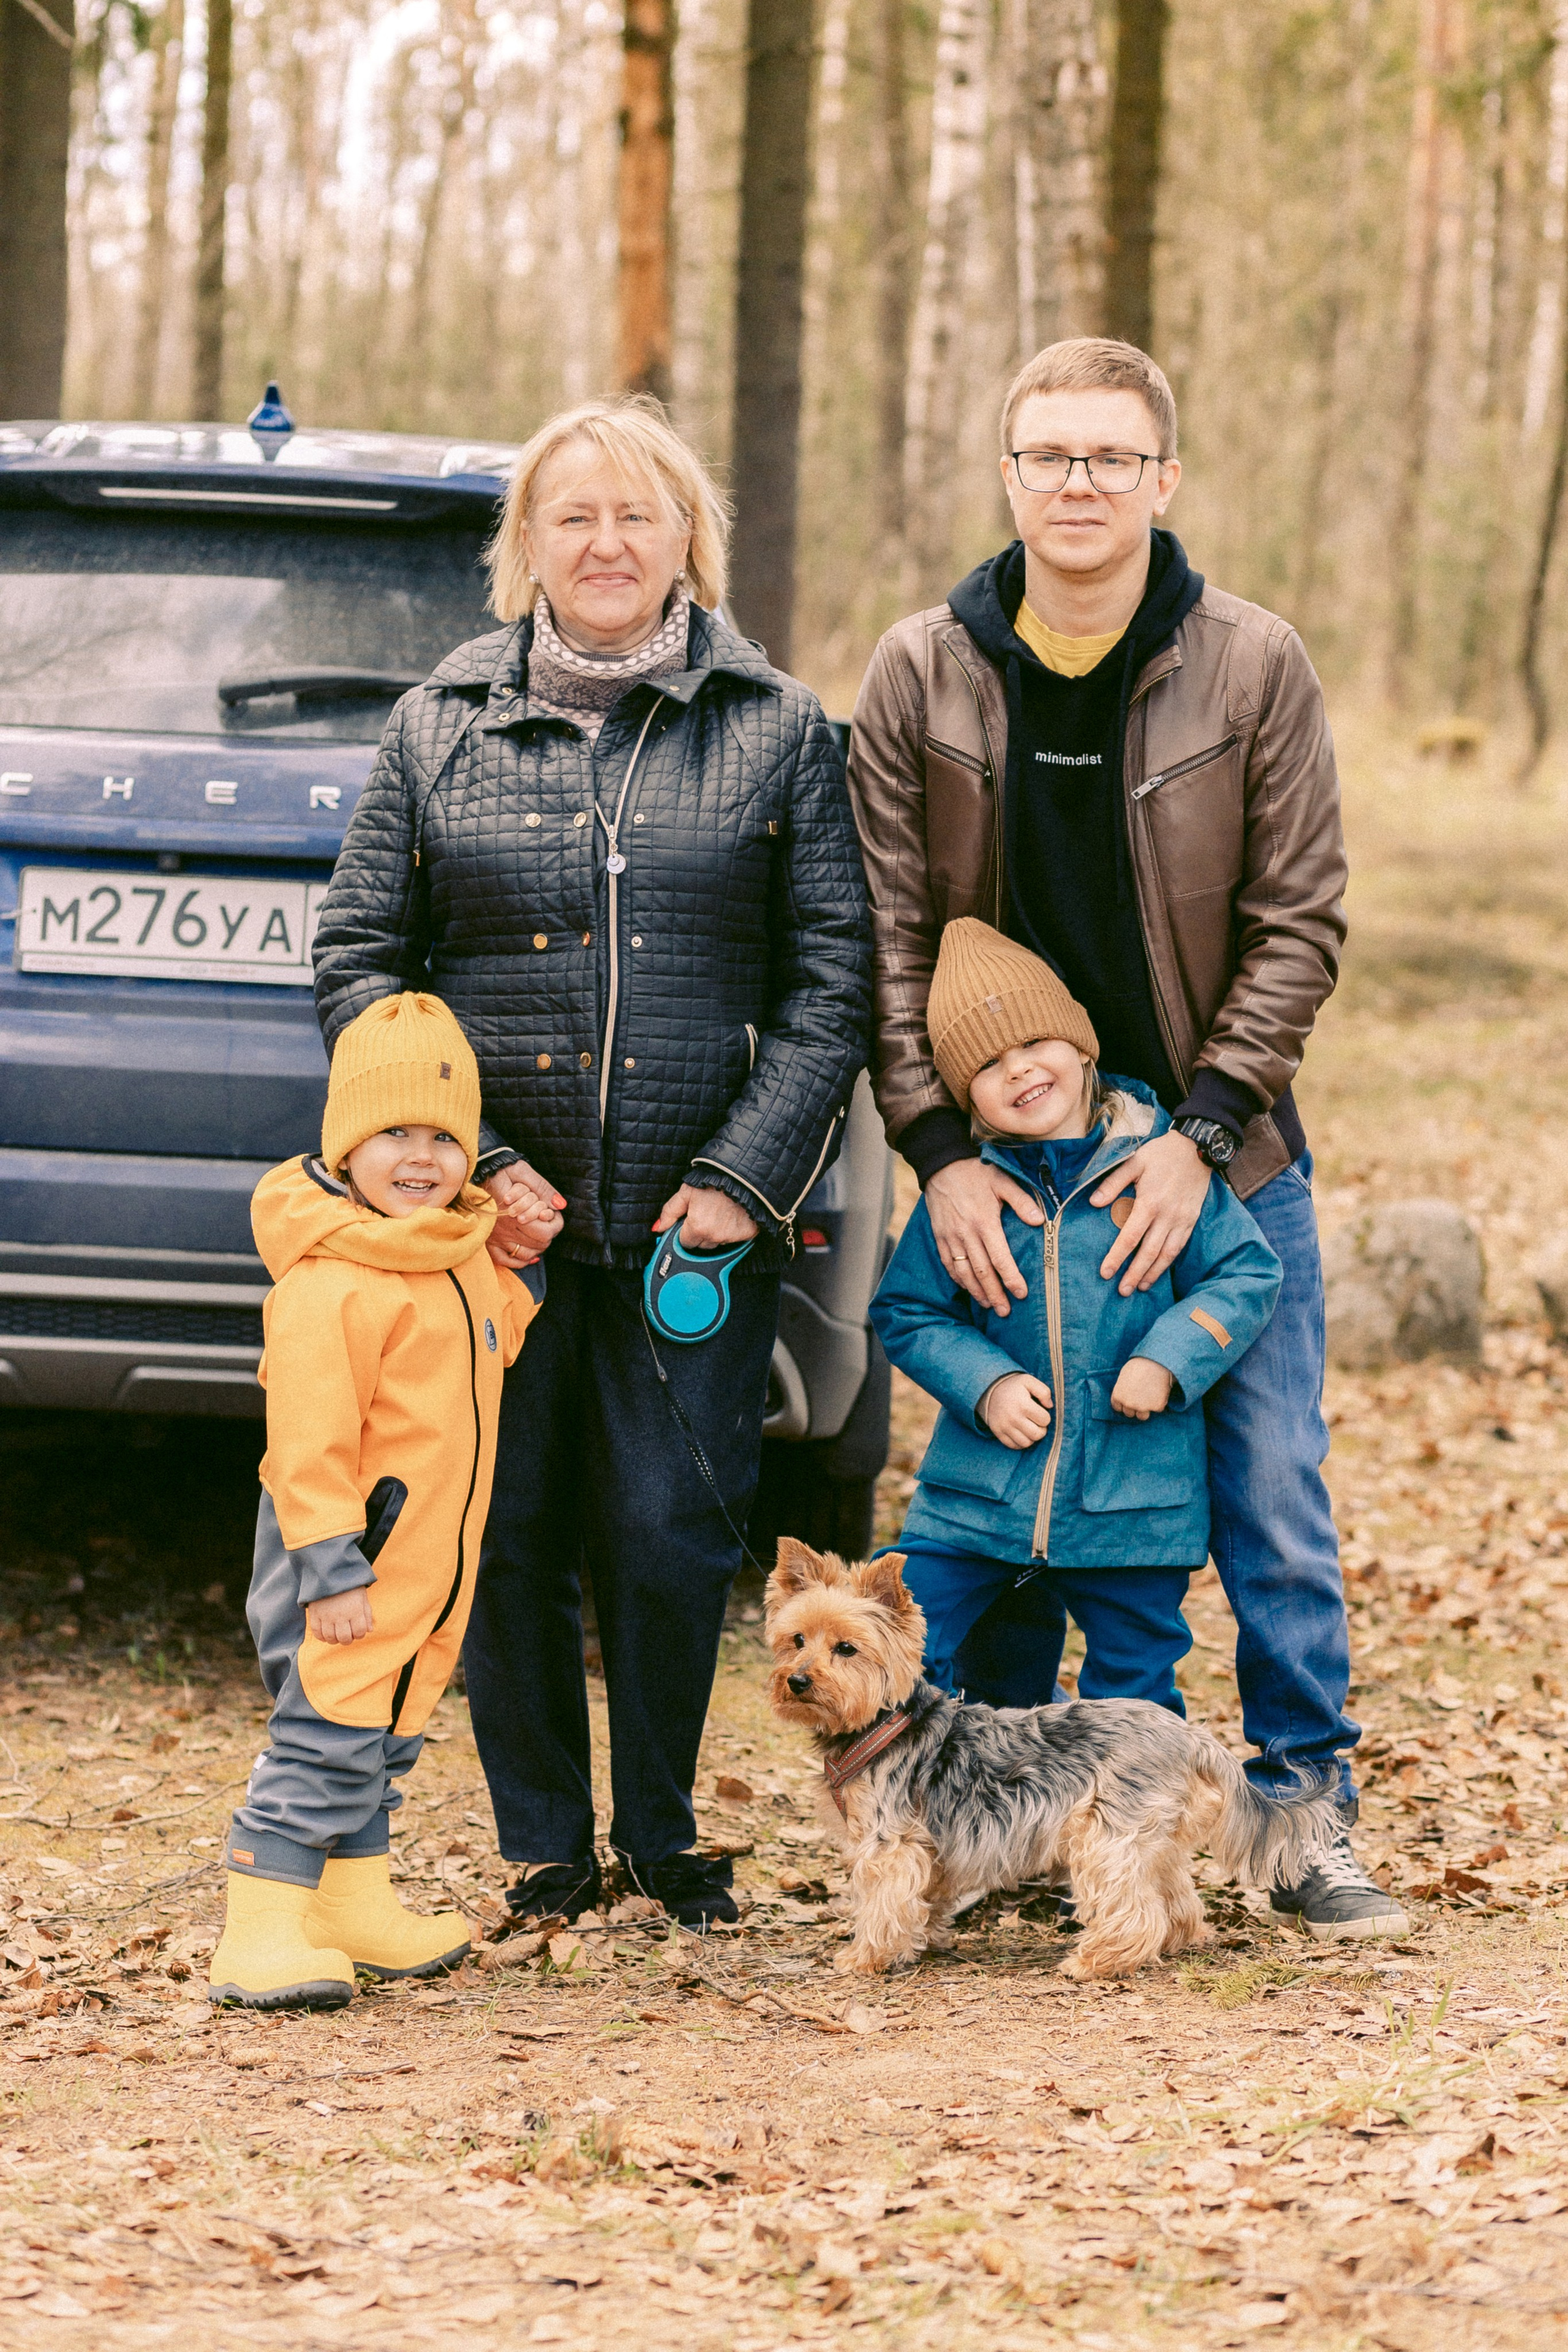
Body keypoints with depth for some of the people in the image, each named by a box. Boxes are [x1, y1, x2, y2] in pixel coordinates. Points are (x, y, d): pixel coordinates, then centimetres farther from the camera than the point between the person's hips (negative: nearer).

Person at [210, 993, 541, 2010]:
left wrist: (520, 1280, 9)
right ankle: (262, 1936, -7)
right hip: (348, 1560, -9)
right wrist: (332, 1567, -25)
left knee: (382, 1738, 18)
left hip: (426, 1563, 9)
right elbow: (310, 1439, -23)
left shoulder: (458, 1251, 9)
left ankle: (360, 1911, 29)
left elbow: (479, 1349, 26)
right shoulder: (331, 1282, -22)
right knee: (325, 1737, -10)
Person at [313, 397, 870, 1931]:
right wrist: (465, 1165, -5)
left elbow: (833, 981, 2)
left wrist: (745, 1175, -8)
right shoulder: (441, 723, 7)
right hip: (494, 1220, 1)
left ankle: (662, 1837, 17)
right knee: (505, 1533, 4)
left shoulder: (778, 730, 5)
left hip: (697, 1221, -1)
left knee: (671, 1532, -2)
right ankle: (542, 1846, 18)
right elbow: (356, 959, 6)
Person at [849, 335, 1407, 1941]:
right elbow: (887, 935, -1)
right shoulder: (921, 674, -2)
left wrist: (1202, 1132, -13)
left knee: (1271, 1504, 1)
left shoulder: (1254, 669, -6)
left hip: (1221, 1162, -1)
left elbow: (1298, 925, -4)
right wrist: (939, 1148, -11)